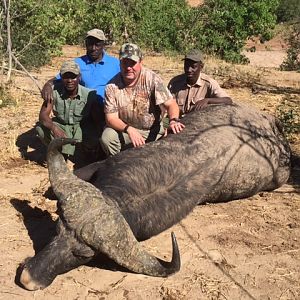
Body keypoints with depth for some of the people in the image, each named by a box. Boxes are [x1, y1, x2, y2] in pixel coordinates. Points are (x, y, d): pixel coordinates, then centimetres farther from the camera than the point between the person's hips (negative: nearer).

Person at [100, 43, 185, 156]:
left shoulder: (152, 79, -15)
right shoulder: (112, 87, -12)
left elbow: (170, 104, -18)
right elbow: (111, 118, -15)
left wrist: (174, 121, -41)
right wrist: (129, 129, -35)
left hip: (152, 131, 0)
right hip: (124, 129, 0)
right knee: (107, 137, -26)